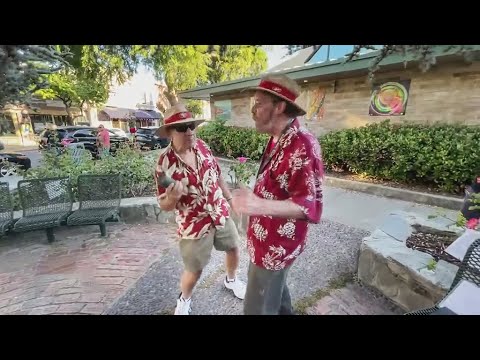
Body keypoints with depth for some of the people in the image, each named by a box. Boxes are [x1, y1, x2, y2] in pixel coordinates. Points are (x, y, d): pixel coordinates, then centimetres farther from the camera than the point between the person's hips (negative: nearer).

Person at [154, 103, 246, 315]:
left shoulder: (202, 146, -5)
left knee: (233, 249, 22)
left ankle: (231, 280, 54)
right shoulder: (165, 163, -19)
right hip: (194, 224, -5)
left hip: (221, 214, 5)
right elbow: (165, 206, -13)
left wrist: (230, 198, 15)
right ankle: (184, 300, 45)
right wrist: (173, 197, -36)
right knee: (194, 270, 10)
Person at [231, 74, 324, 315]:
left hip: (276, 245, -9)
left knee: (258, 309, 9)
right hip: (269, 240, 9)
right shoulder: (277, 140, 5)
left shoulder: (303, 145, -25)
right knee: (276, 289, 30)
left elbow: (309, 206, -29)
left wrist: (259, 205, -42)